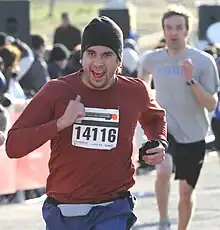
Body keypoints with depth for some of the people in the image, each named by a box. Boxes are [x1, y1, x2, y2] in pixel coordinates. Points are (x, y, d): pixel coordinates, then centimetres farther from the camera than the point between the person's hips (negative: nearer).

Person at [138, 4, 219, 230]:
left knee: (186, 191, 9)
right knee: (163, 171, -29)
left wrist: (191, 80, -25)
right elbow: (143, 80, 22)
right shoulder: (151, 59, -4)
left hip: (193, 136, 0)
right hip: (164, 128, 0)